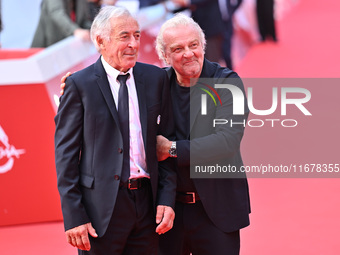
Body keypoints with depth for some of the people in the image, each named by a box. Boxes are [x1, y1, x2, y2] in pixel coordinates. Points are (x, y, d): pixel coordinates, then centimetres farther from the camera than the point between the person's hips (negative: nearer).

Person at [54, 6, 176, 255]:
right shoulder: (79, 84, -4)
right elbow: (66, 153, -4)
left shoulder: (156, 78, 7)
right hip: (101, 206, -3)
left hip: (147, 202, 4)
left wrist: (167, 198, 0)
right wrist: (74, 216, -10)